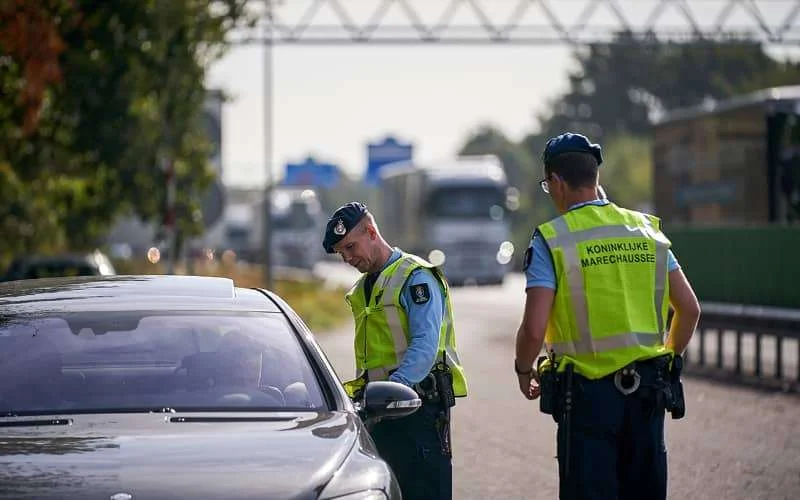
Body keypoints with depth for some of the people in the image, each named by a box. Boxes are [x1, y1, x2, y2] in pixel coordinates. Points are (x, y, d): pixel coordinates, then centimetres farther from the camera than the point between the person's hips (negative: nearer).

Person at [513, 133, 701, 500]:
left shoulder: (552, 239, -8)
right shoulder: (645, 230, 7)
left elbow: (534, 329, -14)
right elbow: (689, 309, 9)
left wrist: (523, 370, 5)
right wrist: (668, 361, 23)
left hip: (588, 392, -4)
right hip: (647, 393, 4)